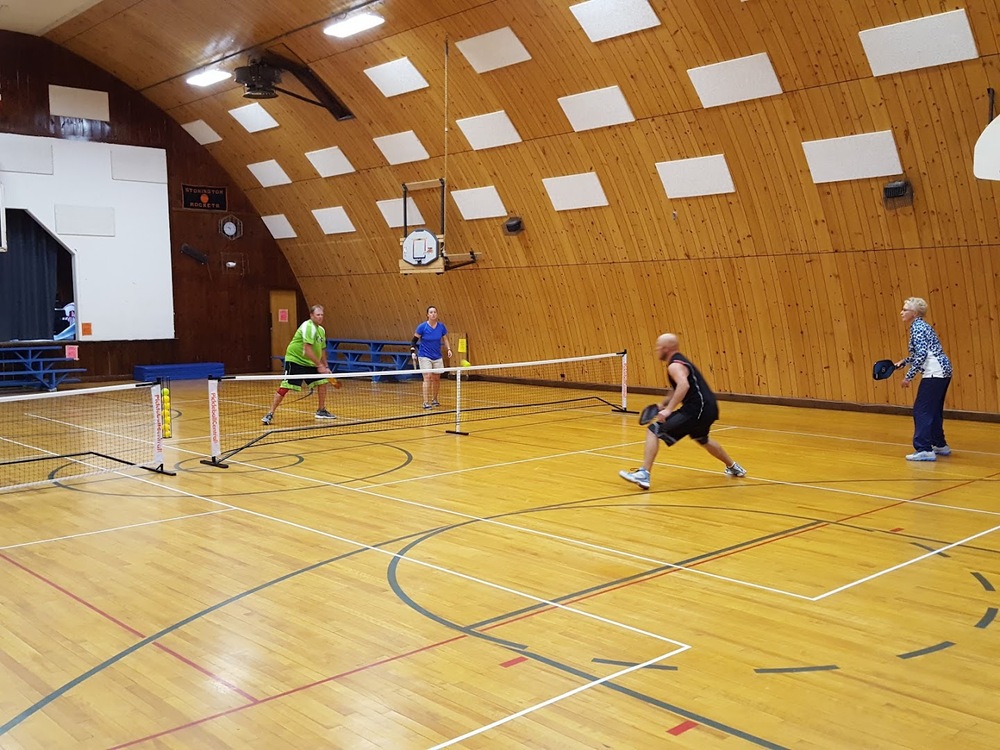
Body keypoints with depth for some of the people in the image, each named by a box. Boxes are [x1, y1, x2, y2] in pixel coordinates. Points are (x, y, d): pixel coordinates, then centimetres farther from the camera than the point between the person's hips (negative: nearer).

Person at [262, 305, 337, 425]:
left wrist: (325, 367, 12)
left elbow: (322, 350, 19)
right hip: (294, 360, -9)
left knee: (322, 382, 4)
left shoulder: (321, 330, 10)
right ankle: (270, 414, -6)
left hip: (310, 364, 9)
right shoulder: (308, 327, -19)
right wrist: (319, 365, -24)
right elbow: (307, 350, -26)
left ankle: (321, 411, 18)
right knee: (285, 387, -14)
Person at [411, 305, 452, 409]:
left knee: (436, 378, 10)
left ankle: (434, 399, 31)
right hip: (425, 357, -4)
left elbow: (445, 339, 11)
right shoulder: (422, 327, -12)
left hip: (437, 357, 4)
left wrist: (449, 349, -4)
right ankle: (426, 402, -12)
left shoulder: (441, 326, -3)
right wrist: (413, 352, -17)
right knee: (427, 377, -14)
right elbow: (414, 340, -5)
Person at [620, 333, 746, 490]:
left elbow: (684, 385, -32)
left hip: (696, 409, -10)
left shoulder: (674, 365, -12)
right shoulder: (680, 361, 19)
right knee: (702, 439, 38)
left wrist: (668, 409, -35)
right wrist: (663, 404, 16)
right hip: (708, 408, 10)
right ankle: (733, 467, 54)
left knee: (654, 430, -12)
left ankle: (643, 474, -22)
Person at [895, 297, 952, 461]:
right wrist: (903, 361, 19)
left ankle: (924, 450, -11)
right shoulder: (920, 325, 17)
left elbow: (921, 355, -20)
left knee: (921, 411, -8)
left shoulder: (917, 327, -11)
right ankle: (940, 445, 28)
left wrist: (909, 376, -16)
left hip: (934, 373, -10)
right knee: (933, 410, 19)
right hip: (942, 372, 10)